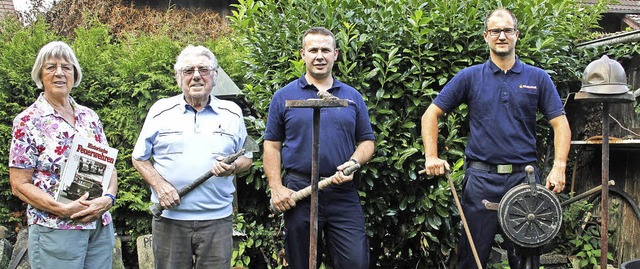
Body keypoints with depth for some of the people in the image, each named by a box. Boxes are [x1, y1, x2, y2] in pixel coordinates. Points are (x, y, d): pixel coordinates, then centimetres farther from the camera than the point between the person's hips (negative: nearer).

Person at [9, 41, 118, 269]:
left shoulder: (90, 117, 9)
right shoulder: (28, 121, -5)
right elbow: (19, 184, -7)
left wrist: (108, 198, -10)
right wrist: (64, 209, -19)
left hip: (101, 228, 5)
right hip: (55, 231, -5)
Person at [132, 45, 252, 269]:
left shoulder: (232, 113, 9)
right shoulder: (161, 111, 6)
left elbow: (246, 159, 14)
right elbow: (139, 158, 9)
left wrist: (232, 167, -9)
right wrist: (159, 185, -8)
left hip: (217, 219, 1)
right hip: (169, 217, 0)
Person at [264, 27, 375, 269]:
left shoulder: (353, 97, 10)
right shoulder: (284, 97, 4)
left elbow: (367, 141, 12)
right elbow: (272, 145, 5)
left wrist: (353, 163, -9)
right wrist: (276, 188, -5)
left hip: (343, 193, 1)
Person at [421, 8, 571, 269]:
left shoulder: (538, 78, 5)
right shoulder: (470, 77, 4)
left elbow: (560, 123, 3)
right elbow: (431, 114, 5)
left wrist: (559, 167, -10)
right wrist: (431, 157, -6)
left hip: (524, 178, 1)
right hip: (481, 178, 0)